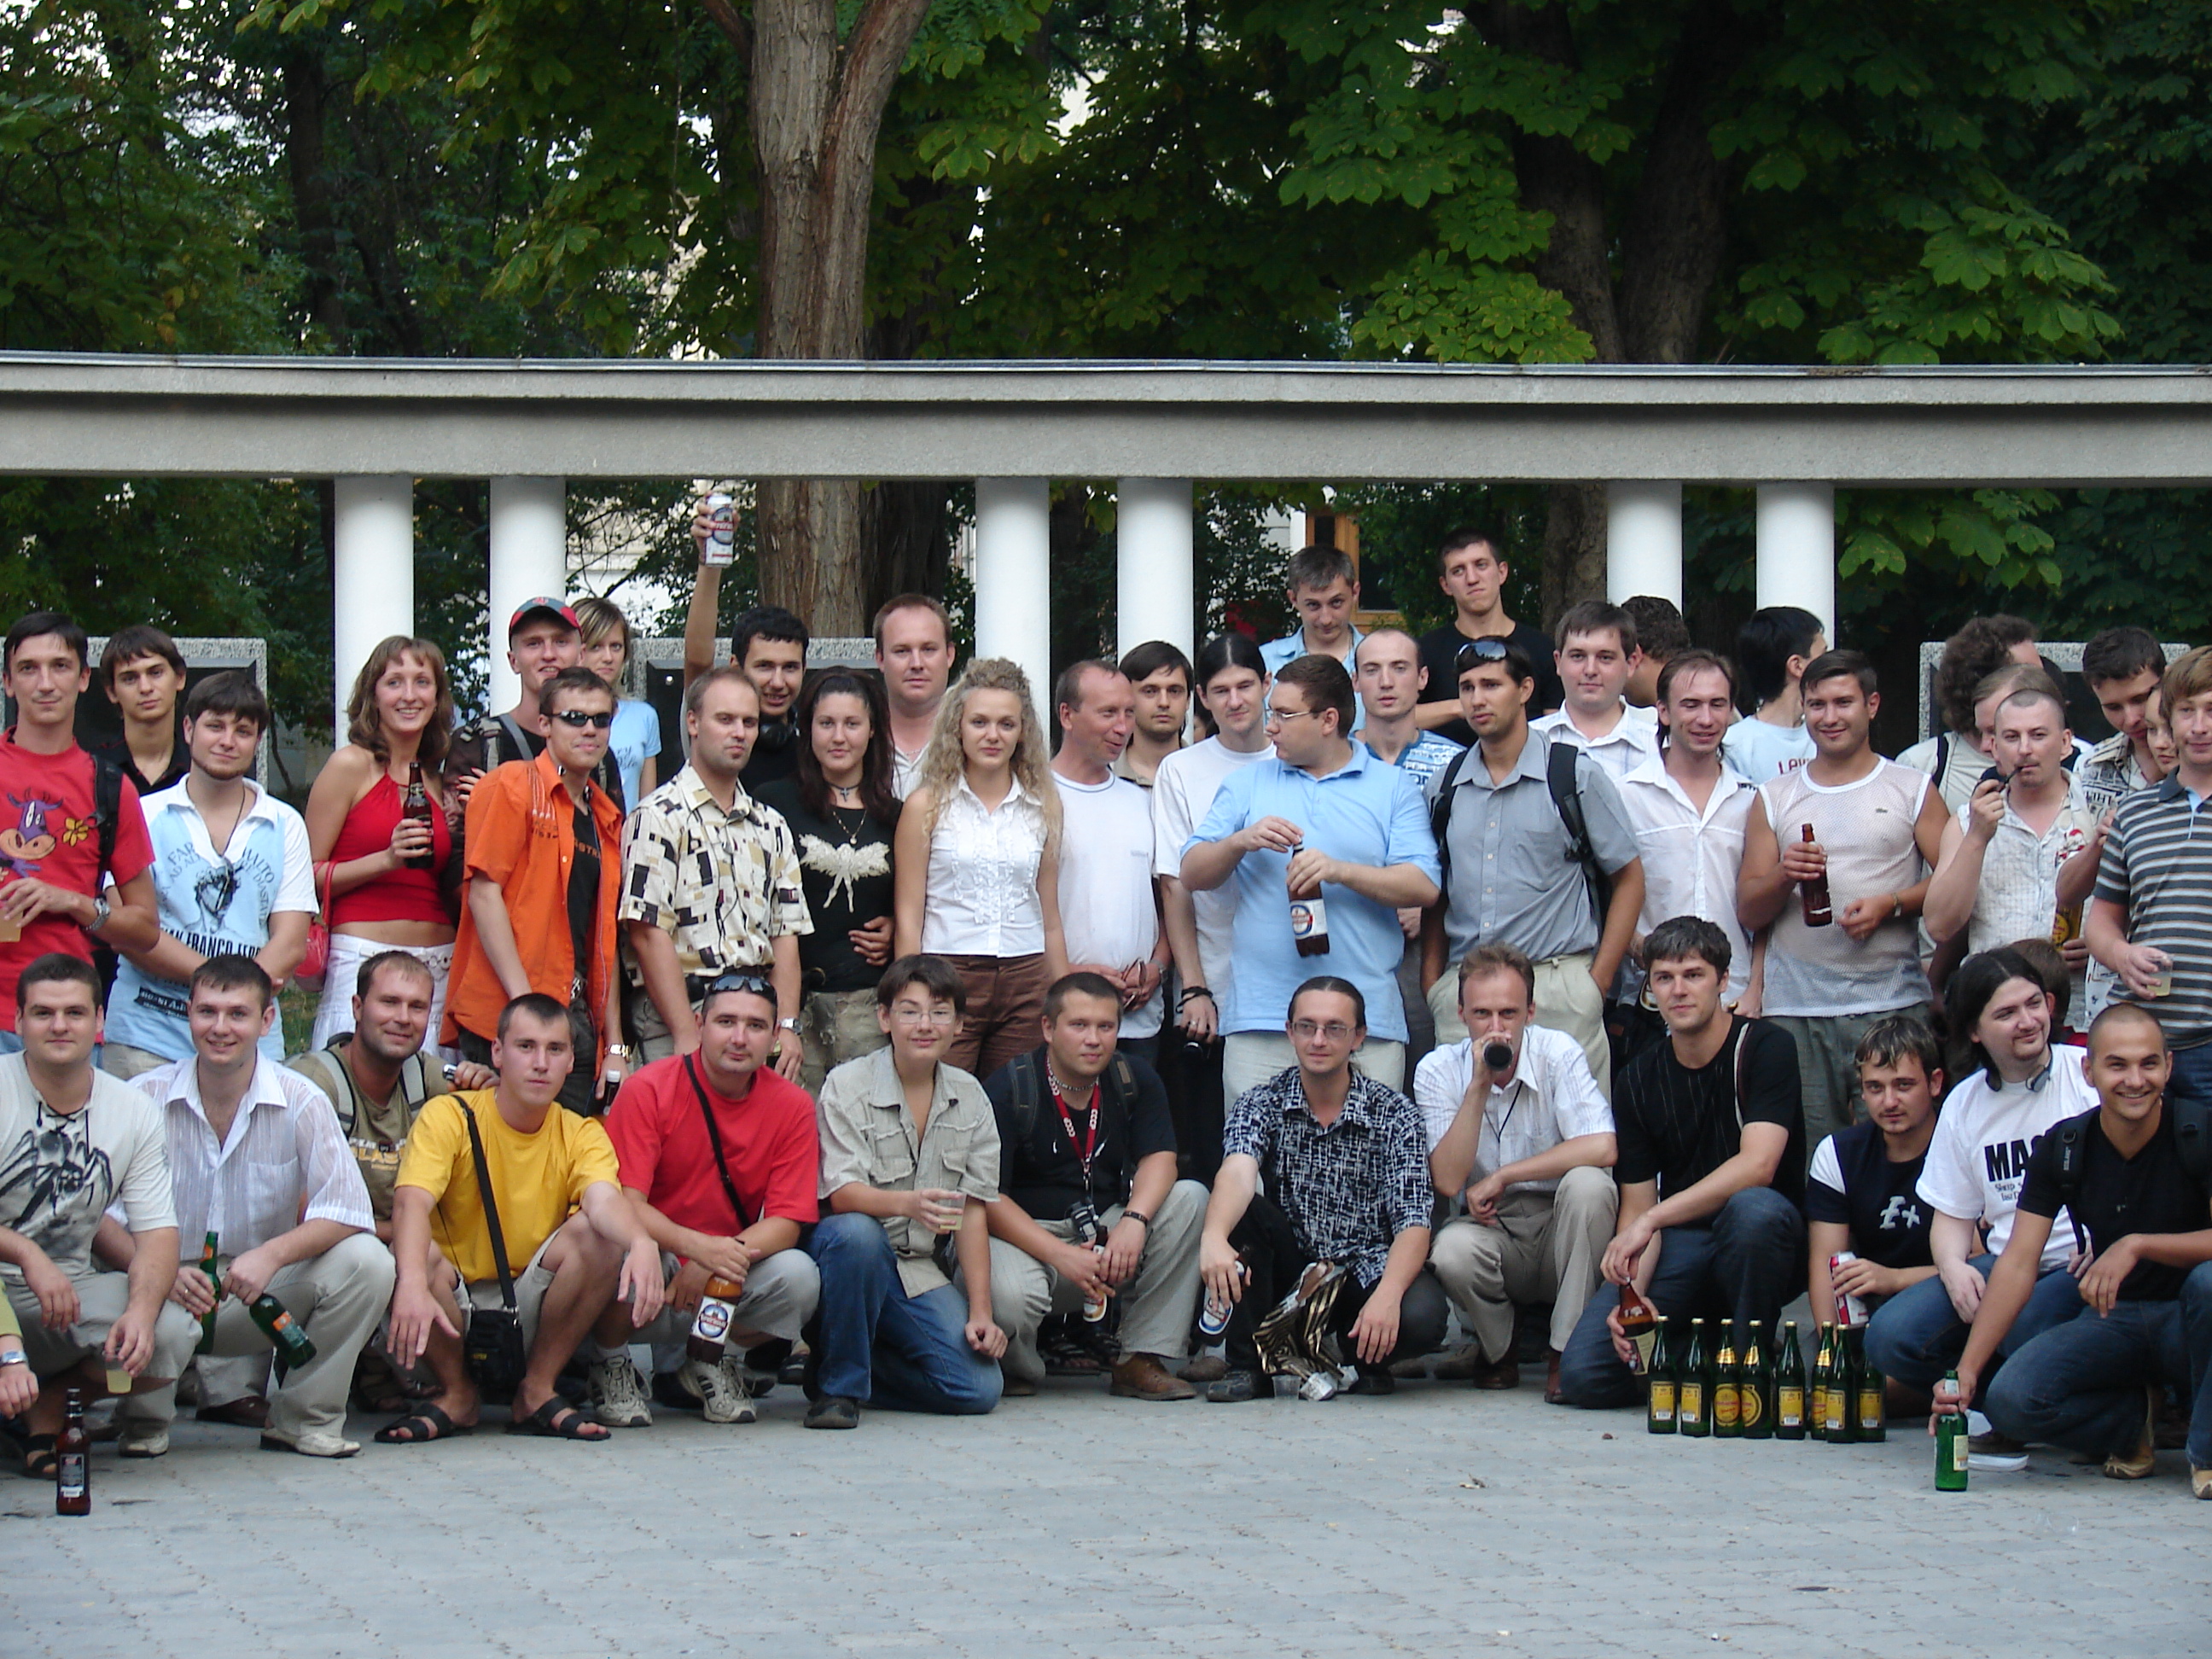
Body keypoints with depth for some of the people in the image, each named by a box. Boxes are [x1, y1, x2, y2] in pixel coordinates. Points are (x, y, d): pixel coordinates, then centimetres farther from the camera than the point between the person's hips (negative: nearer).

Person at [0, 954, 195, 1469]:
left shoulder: (135, 1113, 2)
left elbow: (157, 1233, -4)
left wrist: (141, 1309, -24)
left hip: (73, 1287, 5)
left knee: (170, 1337, -24)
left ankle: (45, 1402, 3)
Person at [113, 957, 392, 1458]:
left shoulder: (301, 1102, -6)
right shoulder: (145, 1099, -7)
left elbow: (347, 1212, -13)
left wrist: (272, 1253, -31)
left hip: (265, 1301, 1)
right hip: (171, 1292, -1)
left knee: (366, 1261, -24)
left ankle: (305, 1418, -4)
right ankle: (146, 1421, -1)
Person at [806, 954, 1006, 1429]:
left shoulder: (970, 1098, 6)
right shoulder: (847, 1086, -7)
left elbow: (971, 1211, 5)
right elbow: (841, 1194, -19)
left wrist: (981, 1312, -4)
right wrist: (907, 1204, -40)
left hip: (921, 1274, 4)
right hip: (849, 1258, -4)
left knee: (979, 1389, -16)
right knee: (856, 1233, -39)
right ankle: (839, 1384, -18)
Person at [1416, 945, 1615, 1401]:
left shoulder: (1559, 1053, -9)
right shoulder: (1438, 1072, -5)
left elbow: (1602, 1149, -24)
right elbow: (1447, 1182, -17)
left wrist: (1501, 1177, -20)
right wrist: (1479, 1085, -22)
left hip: (1560, 1230, 0)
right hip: (1488, 1230, 0)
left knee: (1587, 1183, -32)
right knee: (1452, 1251, -33)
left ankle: (1566, 1353, -19)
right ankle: (1497, 1351, 1)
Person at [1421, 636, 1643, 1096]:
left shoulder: (1576, 776, 2)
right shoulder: (1445, 786, 13)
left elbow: (1629, 877, 5)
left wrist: (1598, 980, -3)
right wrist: (1432, 982, 8)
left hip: (1558, 988, -4)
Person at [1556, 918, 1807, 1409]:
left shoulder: (1765, 1048, -9)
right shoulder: (1640, 1079, 5)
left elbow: (1756, 1166, -23)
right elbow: (1636, 1204, 3)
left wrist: (1652, 1220, -29)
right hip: (1677, 1246, 3)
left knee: (1753, 1208, -41)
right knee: (1583, 1375, -18)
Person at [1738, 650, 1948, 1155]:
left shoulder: (1912, 789, 10)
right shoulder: (1773, 798, 16)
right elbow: (1748, 912, 12)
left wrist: (1891, 905, -13)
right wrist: (1783, 876, -7)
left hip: (1890, 1004, -2)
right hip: (1794, 1012, 2)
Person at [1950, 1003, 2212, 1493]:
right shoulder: (2062, 1148, -3)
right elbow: (2018, 1266, -7)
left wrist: (2137, 1245, -32)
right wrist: (1967, 1370, -18)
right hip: (2111, 1321, 3)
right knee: (2010, 1400, -24)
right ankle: (2135, 1419, 8)